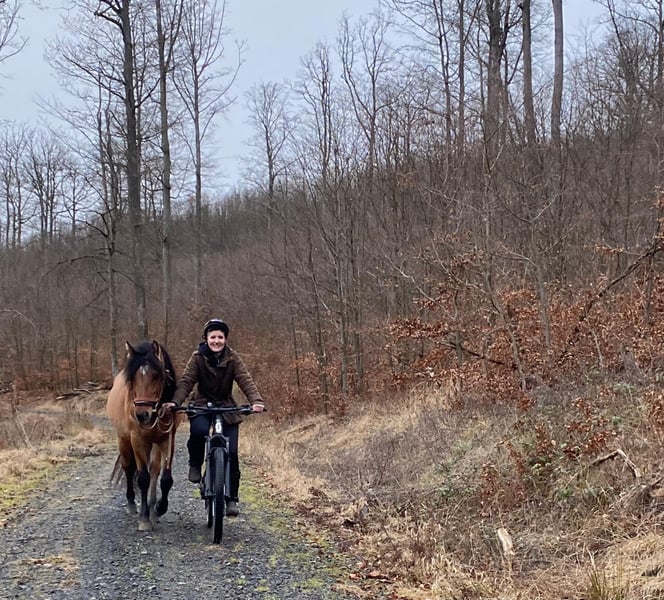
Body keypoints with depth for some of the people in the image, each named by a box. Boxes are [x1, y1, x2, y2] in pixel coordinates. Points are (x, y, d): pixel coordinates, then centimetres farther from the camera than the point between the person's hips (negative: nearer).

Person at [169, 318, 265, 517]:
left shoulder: (232, 358, -8)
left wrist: (256, 401, -39)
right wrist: (174, 402, -37)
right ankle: (195, 465, -3)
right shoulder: (198, 357, -8)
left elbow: (245, 381, -20)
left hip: (227, 407, 1)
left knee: (231, 452, -8)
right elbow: (186, 382, -18)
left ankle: (231, 498, 6)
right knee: (199, 430, -34)